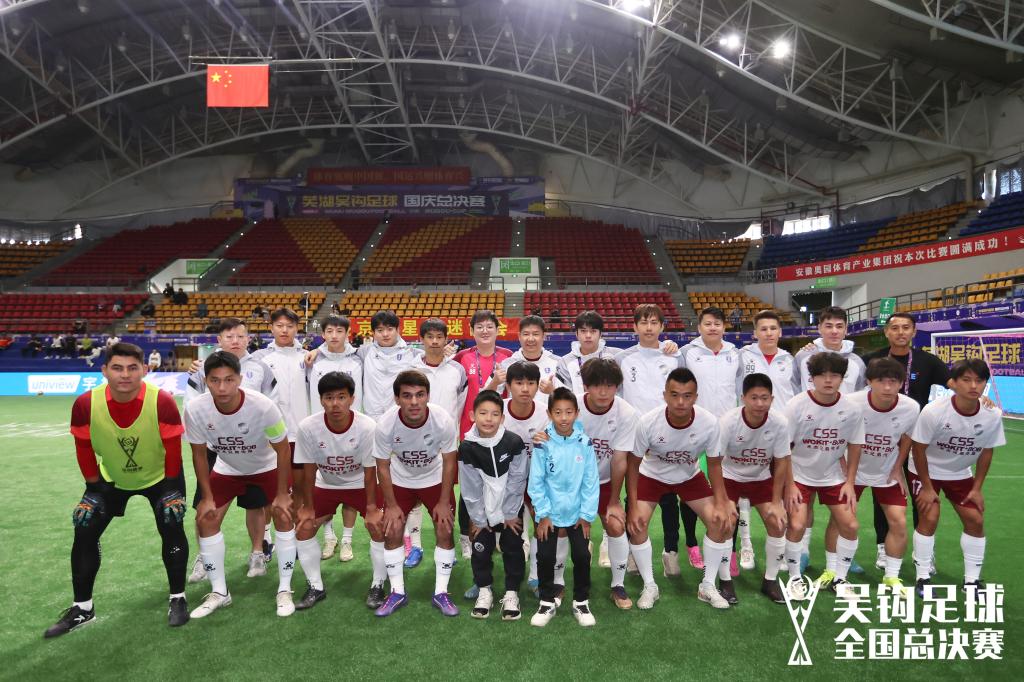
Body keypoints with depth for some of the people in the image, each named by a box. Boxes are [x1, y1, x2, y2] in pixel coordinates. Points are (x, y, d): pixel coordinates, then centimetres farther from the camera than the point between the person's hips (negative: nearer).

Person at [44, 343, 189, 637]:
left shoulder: (162, 402, -32)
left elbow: (173, 450, -20)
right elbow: (84, 451, -9)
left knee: (171, 527, -12)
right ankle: (82, 608, 19)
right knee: (84, 531, 0)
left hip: (159, 476, -3)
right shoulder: (86, 404, -25)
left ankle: (178, 599, 7)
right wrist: (95, 486, -2)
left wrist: (170, 488, -13)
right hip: (111, 477, 3)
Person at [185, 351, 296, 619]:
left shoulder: (264, 406, -36)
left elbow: (283, 450, -20)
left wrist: (282, 494, -16)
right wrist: (207, 497, -9)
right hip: (227, 469, 3)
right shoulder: (195, 409, -29)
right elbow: (199, 453, -11)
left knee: (284, 516, -13)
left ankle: (284, 590, 4)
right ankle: (219, 592, 14)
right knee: (205, 519, -4)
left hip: (266, 467, -2)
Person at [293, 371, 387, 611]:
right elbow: (309, 469, -14)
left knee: (379, 527, -13)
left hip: (361, 483, -2)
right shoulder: (308, 427, -27)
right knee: (303, 528, -4)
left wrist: (371, 508, -16)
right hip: (326, 484, 2)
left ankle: (378, 586, 8)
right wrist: (307, 507, -7)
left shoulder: (367, 427, -32)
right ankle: (316, 587, 15)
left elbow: (369, 470, -20)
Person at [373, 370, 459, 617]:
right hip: (400, 481, 1)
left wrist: (444, 502, -12)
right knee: (392, 531, -3)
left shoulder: (443, 420, -33)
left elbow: (449, 461, -16)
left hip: (435, 479, 0)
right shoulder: (385, 424, -32)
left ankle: (441, 593, 11)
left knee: (444, 530, -5)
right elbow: (383, 466, -15)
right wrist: (391, 505, -11)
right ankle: (397, 592, 16)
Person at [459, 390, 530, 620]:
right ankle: (484, 591, 28)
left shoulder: (514, 443, -20)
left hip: (511, 509, -1)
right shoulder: (467, 447, -17)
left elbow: (517, 482, -13)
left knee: (512, 549, 8)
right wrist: (477, 518, -8)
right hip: (482, 510, 1)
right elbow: (470, 487, -11)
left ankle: (512, 593, 24)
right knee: (481, 549, 9)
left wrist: (510, 514, -10)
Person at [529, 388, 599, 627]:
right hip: (549, 513, 0)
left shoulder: (584, 443, -11)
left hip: (577, 513, 1)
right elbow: (536, 482, -9)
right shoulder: (542, 444, -14)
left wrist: (587, 514, -7)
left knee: (582, 556, 5)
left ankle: (581, 602, 25)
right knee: (545, 557, 5)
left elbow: (591, 481, -7)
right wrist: (542, 514, -10)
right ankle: (548, 602, 25)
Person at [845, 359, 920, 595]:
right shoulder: (851, 404, -29)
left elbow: (907, 438, 1)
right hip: (852, 469, -2)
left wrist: (897, 470, 0)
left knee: (899, 523, -2)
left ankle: (892, 578, 18)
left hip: (888, 472, 2)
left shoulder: (911, 408, -21)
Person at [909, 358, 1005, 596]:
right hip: (926, 470, -4)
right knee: (930, 518, -11)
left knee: (975, 520, 1)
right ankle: (923, 578, 3)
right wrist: (926, 487, -13)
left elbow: (986, 452, -4)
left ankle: (972, 580, 18)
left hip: (960, 474, 4)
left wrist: (977, 488, -2)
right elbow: (918, 449, -19)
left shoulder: (992, 415, -20)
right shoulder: (933, 411, -31)